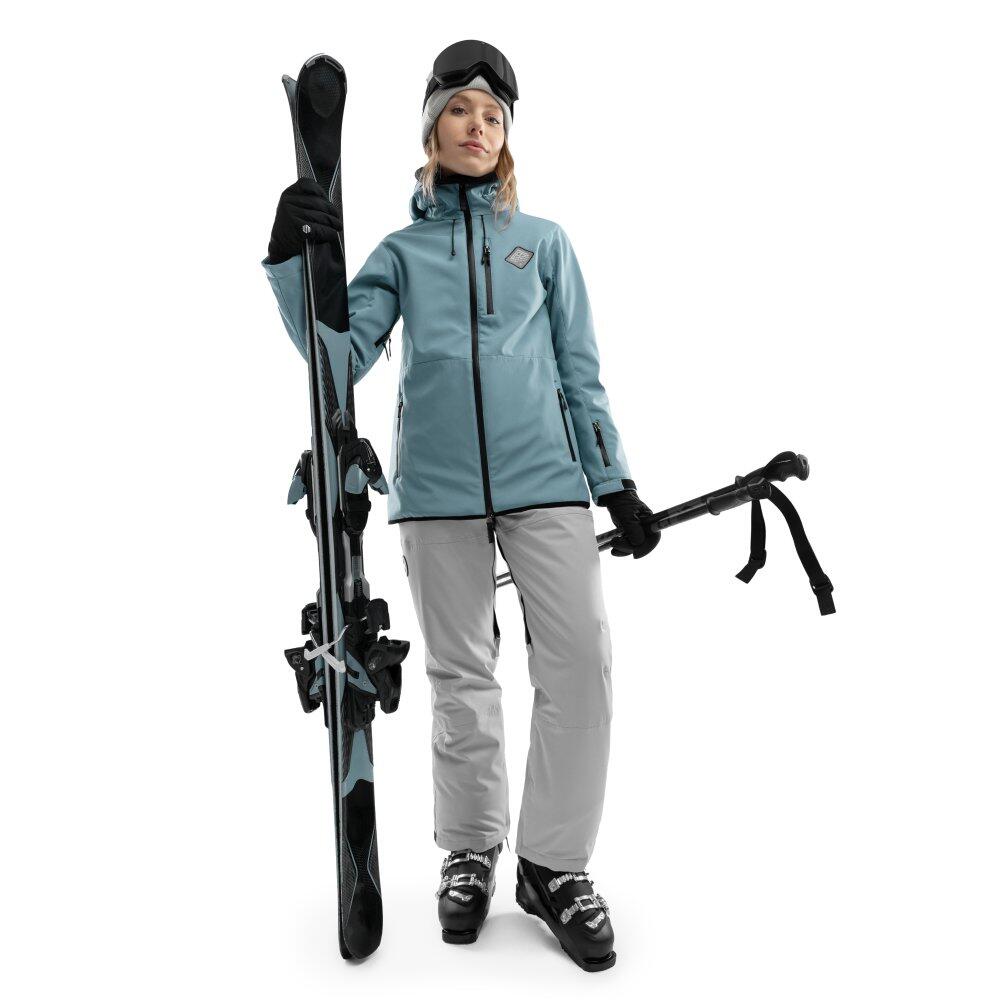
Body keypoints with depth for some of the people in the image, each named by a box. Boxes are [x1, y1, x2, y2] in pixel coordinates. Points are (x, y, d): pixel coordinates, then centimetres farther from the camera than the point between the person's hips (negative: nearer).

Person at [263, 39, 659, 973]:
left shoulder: (544, 241, 14)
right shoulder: (402, 250, 13)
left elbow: (579, 371, 12)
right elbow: (340, 357, 1)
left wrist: (615, 481, 7)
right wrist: (293, 264, -13)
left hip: (543, 477, 0)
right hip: (437, 485, 0)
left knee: (581, 657, -11)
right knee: (460, 676, 7)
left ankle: (553, 862, 6)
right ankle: (470, 849, 24)